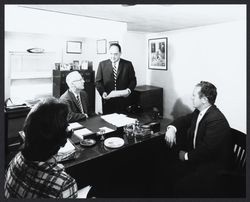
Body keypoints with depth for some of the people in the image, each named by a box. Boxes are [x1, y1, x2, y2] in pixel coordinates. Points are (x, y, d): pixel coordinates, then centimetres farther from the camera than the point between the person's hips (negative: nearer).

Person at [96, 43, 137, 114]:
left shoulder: (128, 64, 5)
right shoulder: (102, 64, 6)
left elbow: (133, 80, 7)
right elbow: (98, 81, 5)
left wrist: (129, 90, -12)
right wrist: (102, 92, -11)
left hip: (124, 101, 0)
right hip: (108, 100, 1)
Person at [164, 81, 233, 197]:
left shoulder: (217, 120, -27)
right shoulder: (199, 111, -1)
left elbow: (206, 151, -28)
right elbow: (184, 120, 12)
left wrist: (187, 156, -14)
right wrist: (172, 128, -8)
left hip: (213, 167, -8)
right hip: (199, 157, 8)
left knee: (181, 186, -19)